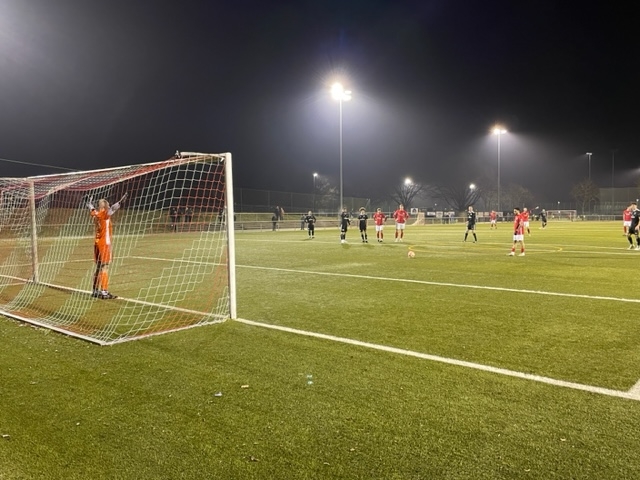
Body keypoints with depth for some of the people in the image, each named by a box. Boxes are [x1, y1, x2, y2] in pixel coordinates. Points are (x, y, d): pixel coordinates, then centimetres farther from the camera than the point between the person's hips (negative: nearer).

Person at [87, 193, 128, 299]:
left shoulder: (95, 214, 10)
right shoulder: (105, 214, -11)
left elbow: (91, 209, 31)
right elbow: (112, 209, -31)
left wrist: (89, 202, 50)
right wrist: (120, 202, -40)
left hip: (97, 243, 8)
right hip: (105, 244, -8)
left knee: (98, 267, 15)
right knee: (105, 267, -8)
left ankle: (95, 291, 22)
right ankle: (104, 292, -10)